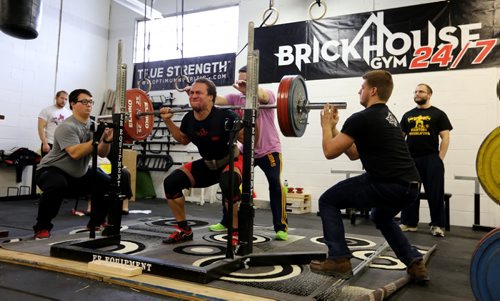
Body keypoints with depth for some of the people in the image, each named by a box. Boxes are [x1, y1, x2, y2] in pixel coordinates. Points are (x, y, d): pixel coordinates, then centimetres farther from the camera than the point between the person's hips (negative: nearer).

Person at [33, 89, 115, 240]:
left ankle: (96, 223, 14)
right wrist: (97, 139, -41)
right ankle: (42, 227, -19)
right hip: (52, 170, -7)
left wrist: (106, 140, -24)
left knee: (108, 185, 0)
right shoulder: (67, 127, -24)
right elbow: (75, 153, -37)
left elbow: (102, 154, -4)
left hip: (79, 172, 8)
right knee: (58, 186, -39)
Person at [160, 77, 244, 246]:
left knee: (228, 184, -40)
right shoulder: (189, 119, -9)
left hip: (231, 161, -6)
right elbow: (183, 140, 13)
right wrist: (168, 121, 3)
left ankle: (235, 234, -20)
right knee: (171, 182, -5)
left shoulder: (225, 117, -27)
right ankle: (184, 230, 10)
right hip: (207, 164, 6)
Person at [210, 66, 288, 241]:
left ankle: (281, 228, -7)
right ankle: (226, 222, 20)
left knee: (276, 185, -17)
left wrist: (248, 87, -58)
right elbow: (216, 99, -13)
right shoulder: (236, 98, 2)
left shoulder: (267, 95, -11)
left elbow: (262, 96, -36)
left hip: (269, 150, -5)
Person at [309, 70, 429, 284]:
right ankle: (415, 264, 26)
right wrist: (334, 127, 31)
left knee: (328, 201, 4)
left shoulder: (362, 118, -7)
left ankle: (339, 261, 6)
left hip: (389, 185, -10)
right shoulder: (387, 118, 25)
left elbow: (330, 151, -4)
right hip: (409, 186, 10)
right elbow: (354, 153, 30)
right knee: (380, 216, 38)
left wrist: (326, 124, 12)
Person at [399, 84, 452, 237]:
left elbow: (445, 138, -3)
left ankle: (437, 225, 10)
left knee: (435, 193, 0)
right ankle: (409, 223, 19)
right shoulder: (408, 115, 13)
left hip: (431, 159, -4)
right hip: (410, 159, 4)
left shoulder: (438, 114, 2)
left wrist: (440, 158, -9)